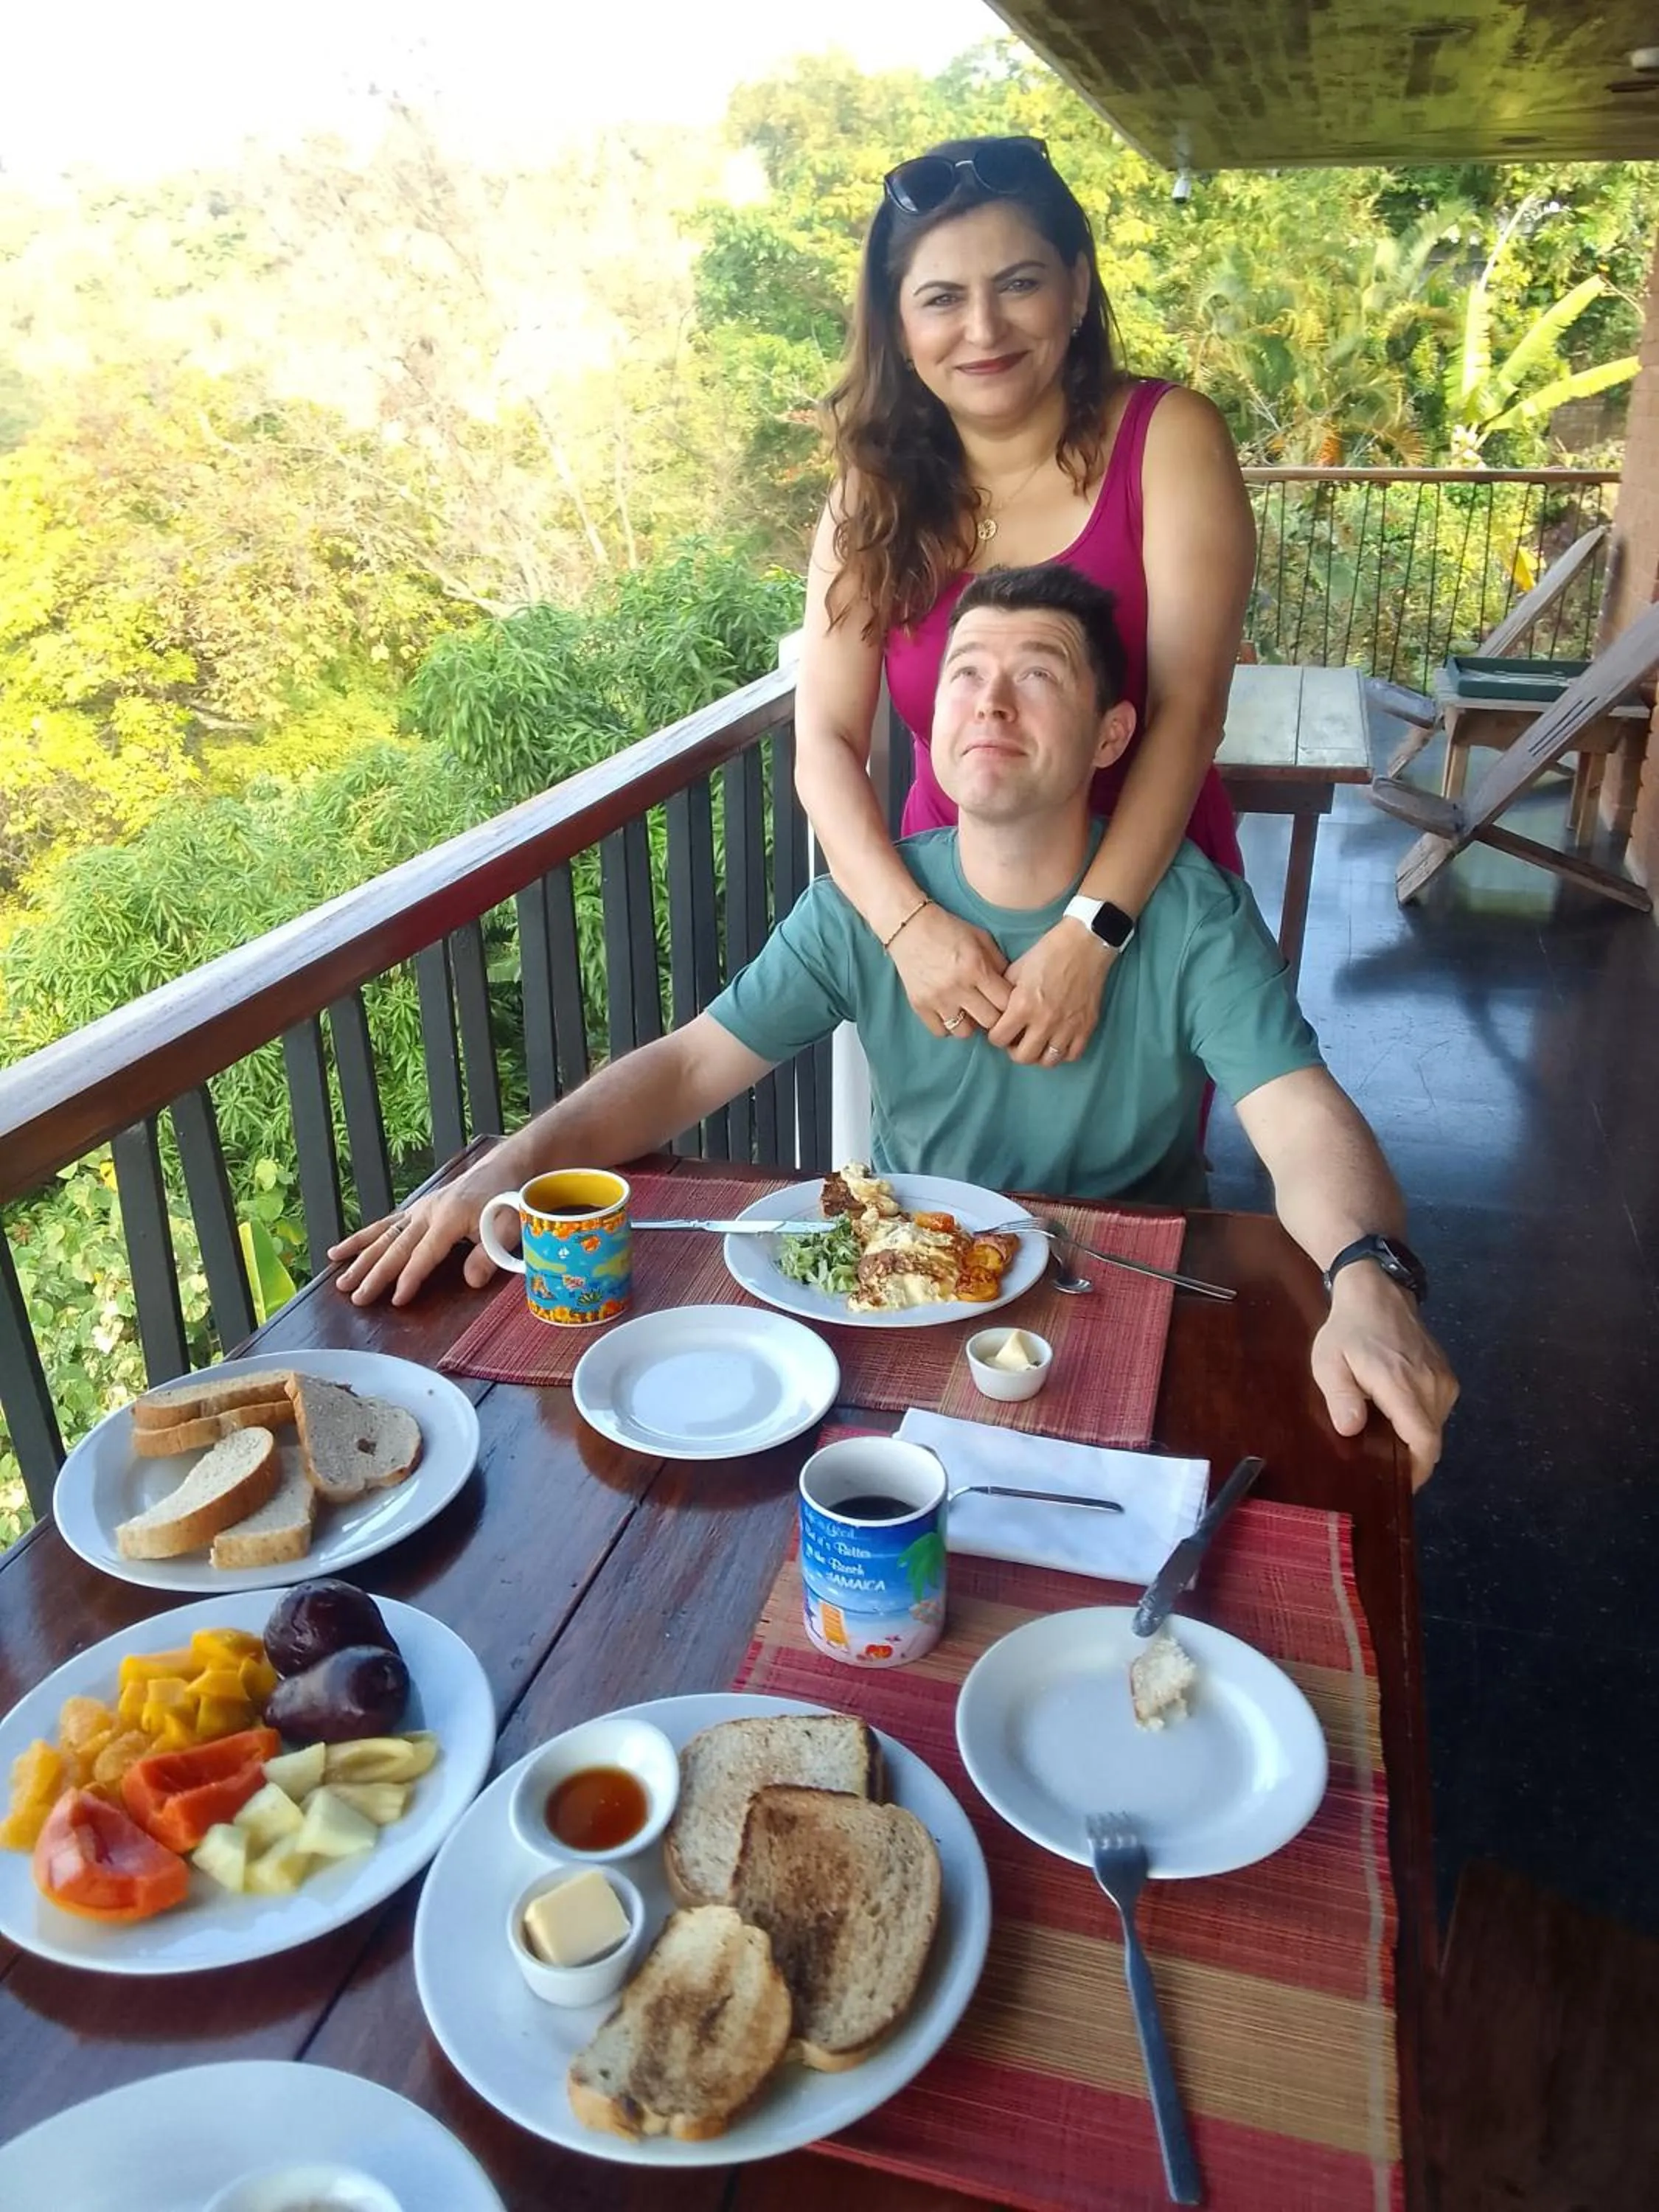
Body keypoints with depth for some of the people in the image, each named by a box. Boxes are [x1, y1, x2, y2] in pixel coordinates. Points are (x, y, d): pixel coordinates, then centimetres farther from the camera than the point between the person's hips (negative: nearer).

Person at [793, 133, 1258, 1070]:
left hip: (1148, 901, -2)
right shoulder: (877, 488, -4)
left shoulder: (1169, 439, -11)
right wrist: (908, 920, -28)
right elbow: (827, 741, -11)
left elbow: (1189, 709, -19)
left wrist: (1090, 933, -30)